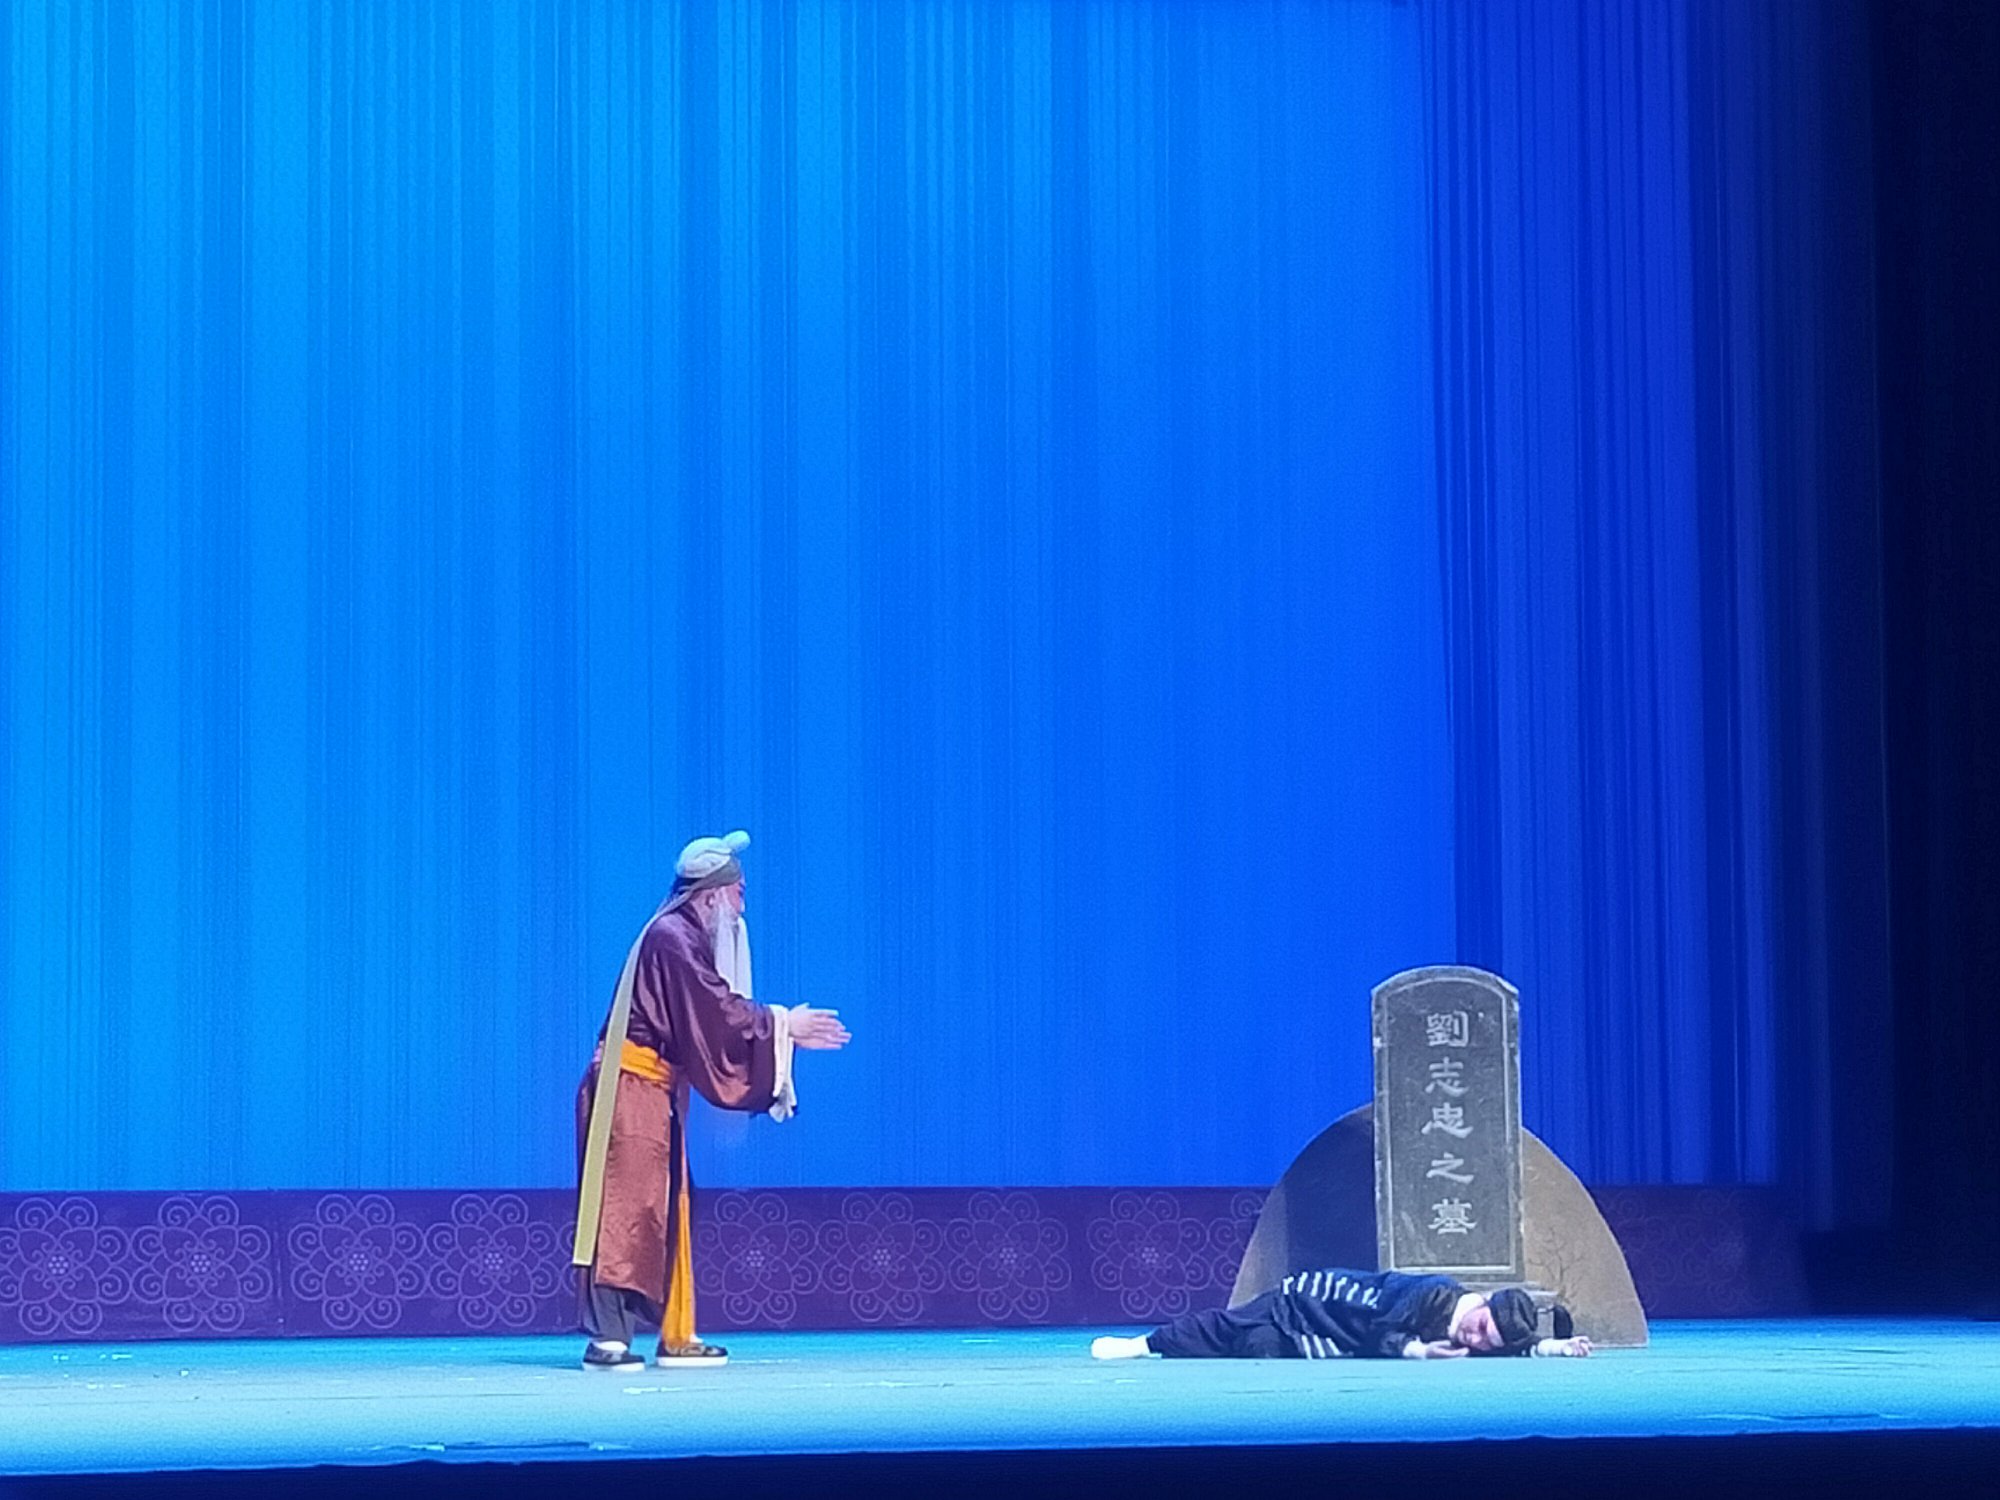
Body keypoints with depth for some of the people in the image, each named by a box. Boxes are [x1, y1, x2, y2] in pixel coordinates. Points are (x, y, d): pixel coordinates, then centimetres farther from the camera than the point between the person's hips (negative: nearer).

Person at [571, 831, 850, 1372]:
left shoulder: (689, 938, 16)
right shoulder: (671, 937, -14)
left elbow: (717, 1014, 16)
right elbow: (719, 1011, -18)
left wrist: (784, 1028, 9)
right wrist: (783, 1024, -8)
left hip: (657, 1092, 10)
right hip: (630, 1088, -10)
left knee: (663, 1212, 10)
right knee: (625, 1206, -12)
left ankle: (674, 1335, 14)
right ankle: (606, 1337, -14)